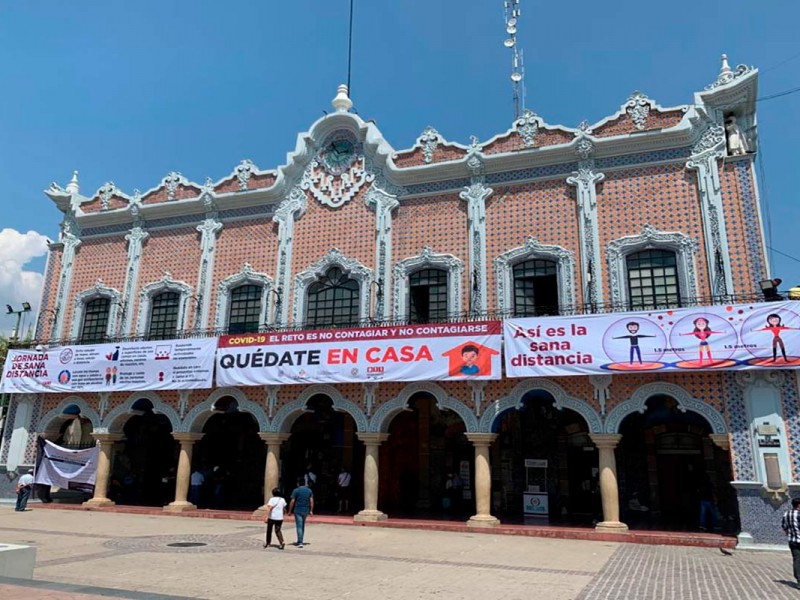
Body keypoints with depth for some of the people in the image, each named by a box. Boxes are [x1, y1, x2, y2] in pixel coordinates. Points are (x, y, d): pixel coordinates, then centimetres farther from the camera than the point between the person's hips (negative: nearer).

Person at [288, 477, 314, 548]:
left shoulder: (296, 490, -7)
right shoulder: (309, 490, 7)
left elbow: (292, 502, -9)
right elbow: (311, 501, 4)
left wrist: (289, 511, -2)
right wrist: (311, 511, 9)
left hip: (298, 511, -5)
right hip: (306, 511, 5)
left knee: (299, 526, -3)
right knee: (302, 526, 18)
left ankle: (300, 543, -9)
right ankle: (299, 541, 26)